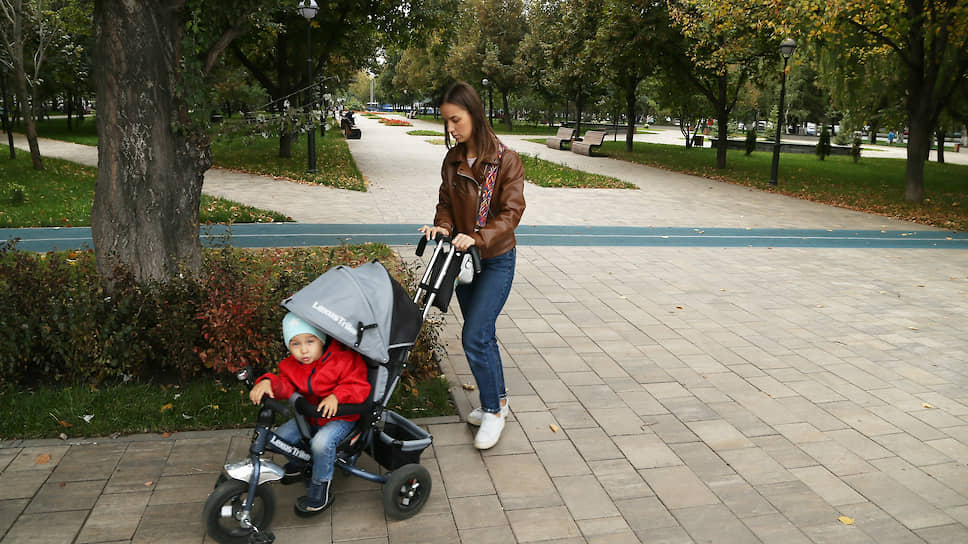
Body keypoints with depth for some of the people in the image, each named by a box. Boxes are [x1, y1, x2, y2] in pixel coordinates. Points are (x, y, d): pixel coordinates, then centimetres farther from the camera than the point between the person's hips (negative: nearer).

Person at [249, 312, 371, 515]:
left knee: (322, 442, -33)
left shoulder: (344, 360, -19)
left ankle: (321, 488, -10)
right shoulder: (291, 365, -2)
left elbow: (358, 386, -22)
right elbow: (284, 386, -10)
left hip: (339, 417, -6)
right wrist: (268, 382, -33)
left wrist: (336, 396, -40)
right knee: (279, 437, -7)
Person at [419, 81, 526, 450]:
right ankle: (498, 401, 31)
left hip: (497, 260, -6)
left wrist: (477, 237, -31)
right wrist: (442, 227, -13)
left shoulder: (505, 160, -15)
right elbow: (446, 204, 10)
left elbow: (511, 212, -18)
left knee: (474, 337, -12)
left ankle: (493, 411, 6)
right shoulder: (453, 160, 3)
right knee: (483, 334, 14)